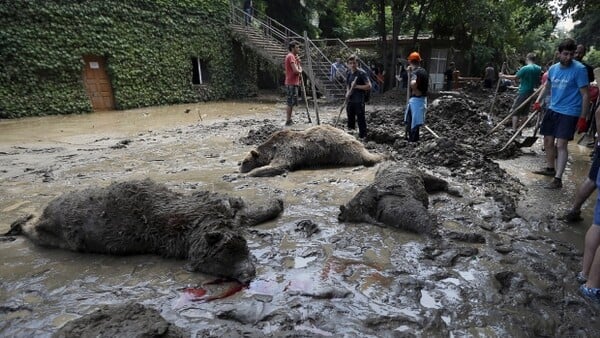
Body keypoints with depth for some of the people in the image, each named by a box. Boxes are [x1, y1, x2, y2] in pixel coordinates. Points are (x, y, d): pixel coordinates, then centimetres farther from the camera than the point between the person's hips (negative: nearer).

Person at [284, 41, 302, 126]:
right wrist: (300, 70, -1)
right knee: (290, 102, -7)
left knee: (291, 103, 13)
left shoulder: (294, 56, 20)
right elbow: (296, 71, -22)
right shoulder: (291, 56, -12)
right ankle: (288, 121, -4)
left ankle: (289, 120, 18)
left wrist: (298, 62, 4)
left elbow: (298, 69, 20)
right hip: (291, 83, -10)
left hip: (293, 83, 10)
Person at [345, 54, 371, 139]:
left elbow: (369, 86, -16)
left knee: (361, 120, -4)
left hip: (359, 101, -7)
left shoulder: (362, 73, -10)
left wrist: (356, 86, -19)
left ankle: (362, 137, 3)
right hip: (350, 101, 7)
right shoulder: (349, 74, 11)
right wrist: (347, 92, 4)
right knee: (350, 119, 16)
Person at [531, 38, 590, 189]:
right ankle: (550, 168, 34)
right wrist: (538, 100, 10)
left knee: (561, 144, -12)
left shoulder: (579, 69, -14)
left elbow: (585, 95, -13)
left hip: (569, 113, -6)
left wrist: (583, 118, -15)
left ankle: (558, 179, -9)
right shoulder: (553, 68, 3)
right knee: (548, 140, 14)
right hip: (552, 110, 6)